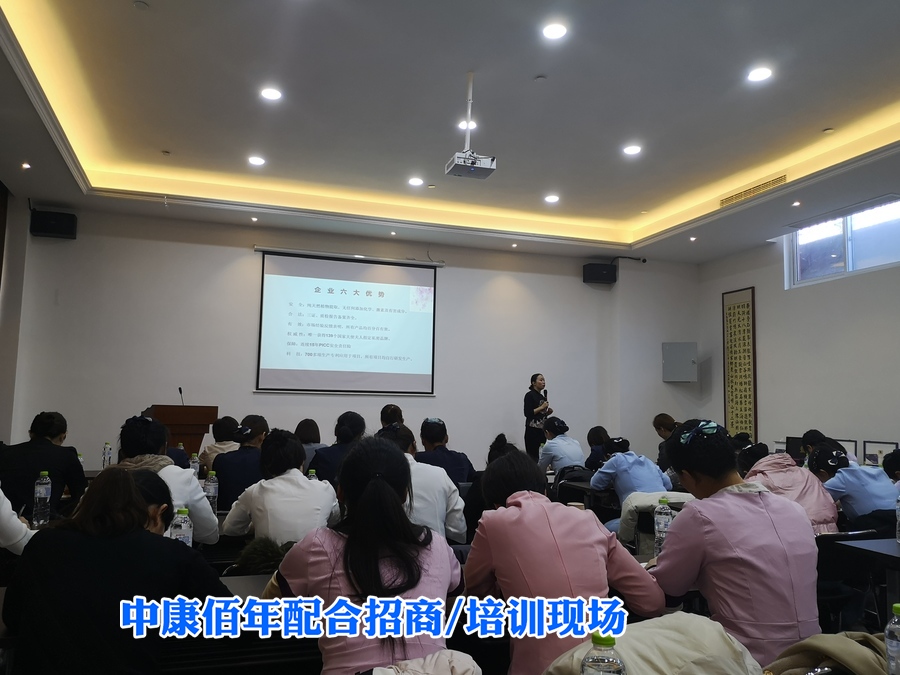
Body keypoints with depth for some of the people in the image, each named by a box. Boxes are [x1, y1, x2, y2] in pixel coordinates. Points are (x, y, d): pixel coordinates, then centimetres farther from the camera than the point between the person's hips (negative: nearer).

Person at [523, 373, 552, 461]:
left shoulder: (543, 397, 16)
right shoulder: (529, 395, -6)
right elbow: (527, 413, -14)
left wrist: (548, 412, 5)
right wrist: (541, 407, -14)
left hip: (542, 430, 7)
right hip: (533, 431, -7)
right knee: (532, 455, -8)